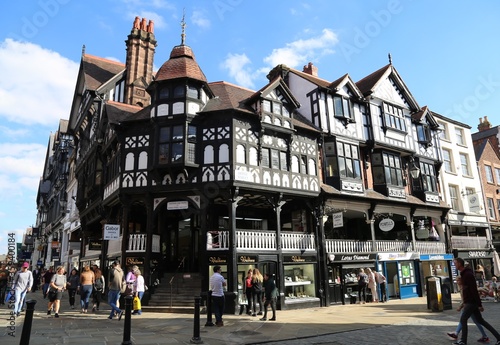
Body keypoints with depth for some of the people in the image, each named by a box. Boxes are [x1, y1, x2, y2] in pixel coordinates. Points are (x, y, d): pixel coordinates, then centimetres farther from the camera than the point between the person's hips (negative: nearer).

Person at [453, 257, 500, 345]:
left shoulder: (468, 274, -19)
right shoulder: (464, 274, 12)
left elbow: (474, 290, -21)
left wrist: (479, 304, -21)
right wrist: (465, 302, 21)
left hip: (471, 302, -10)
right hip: (469, 302, 10)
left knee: (463, 319, -4)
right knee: (480, 320, 14)